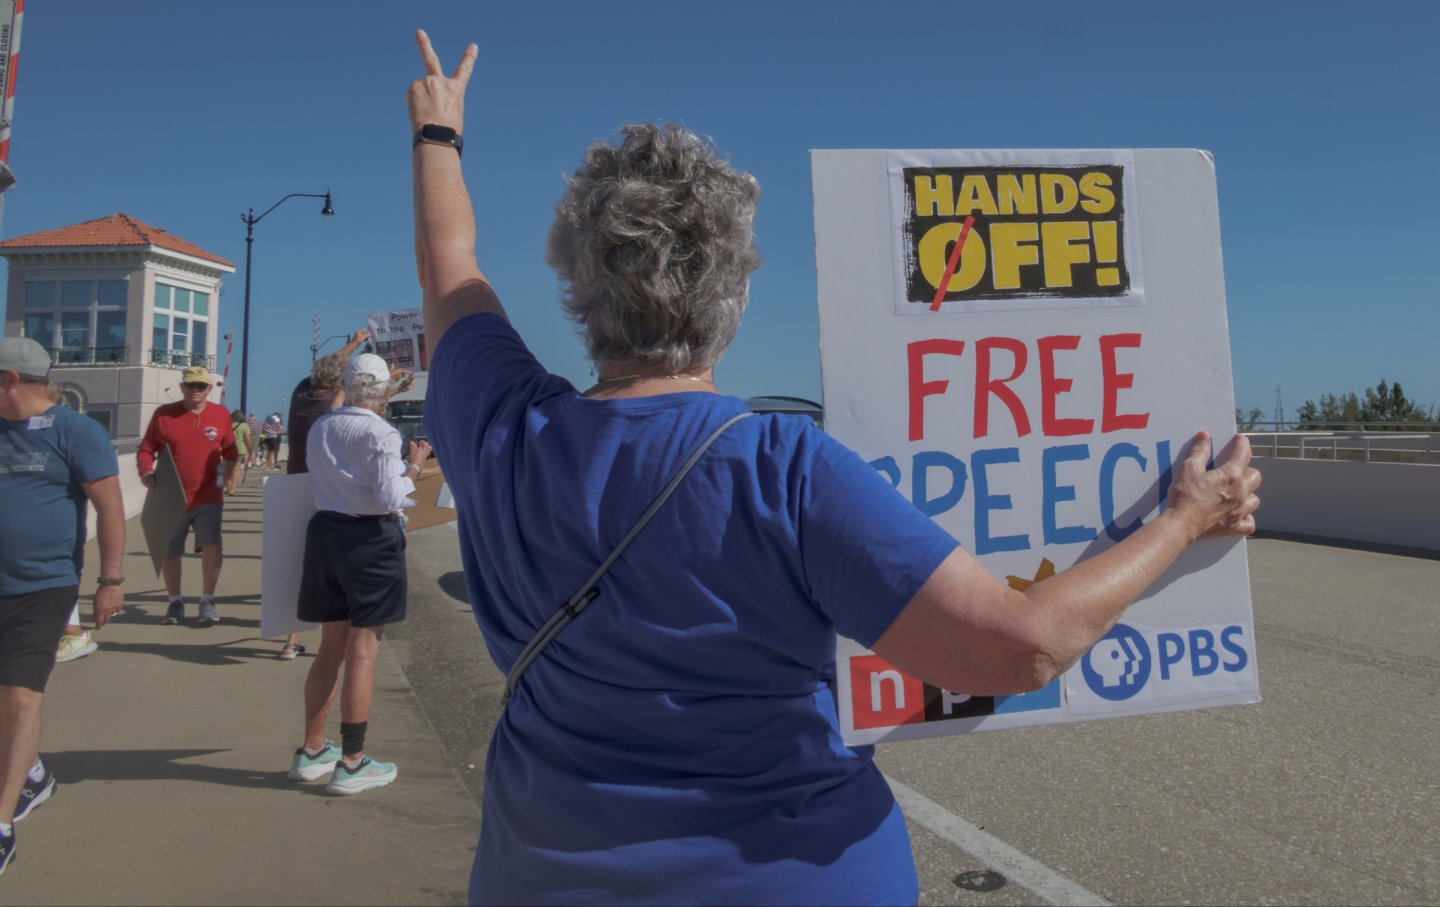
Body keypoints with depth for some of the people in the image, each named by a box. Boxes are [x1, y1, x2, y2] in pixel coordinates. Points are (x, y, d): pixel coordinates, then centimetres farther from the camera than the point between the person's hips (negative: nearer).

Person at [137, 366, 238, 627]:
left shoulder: (220, 414, 4)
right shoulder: (163, 414, 0)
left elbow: (231, 452, 13)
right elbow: (145, 450, 3)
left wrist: (226, 471, -3)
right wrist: (146, 473, -14)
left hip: (208, 497, -1)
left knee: (212, 546, -15)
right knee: (169, 552, 10)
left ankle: (207, 601, 1)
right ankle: (175, 602, 29)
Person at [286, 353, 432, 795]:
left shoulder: (320, 427, 7)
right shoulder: (381, 433, -14)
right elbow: (390, 499, -18)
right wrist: (414, 466, -4)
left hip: (325, 531, 7)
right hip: (370, 539, -7)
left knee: (331, 648, 18)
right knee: (362, 652, 0)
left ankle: (312, 750, 27)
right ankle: (352, 762, 8)